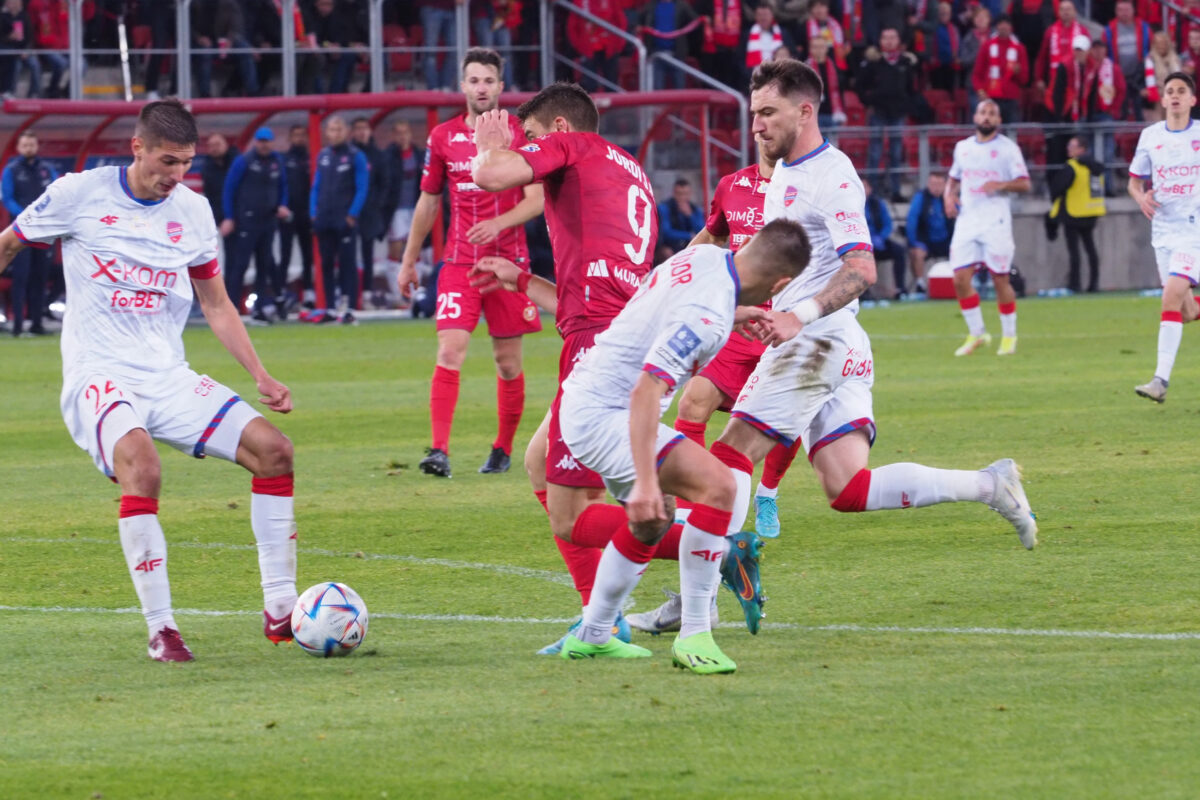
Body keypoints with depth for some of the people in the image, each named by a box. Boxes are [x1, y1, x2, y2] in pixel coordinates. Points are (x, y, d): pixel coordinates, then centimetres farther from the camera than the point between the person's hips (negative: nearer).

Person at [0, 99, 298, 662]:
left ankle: (279, 608, -2)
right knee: (141, 465, -34)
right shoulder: (79, 194, -4)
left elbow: (216, 304, 18)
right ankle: (160, 629, -27)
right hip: (98, 377, -5)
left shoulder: (192, 210, 8)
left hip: (169, 378, 5)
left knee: (272, 448, -11)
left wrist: (260, 377, 9)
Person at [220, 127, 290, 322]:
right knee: (239, 264, -7)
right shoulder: (243, 161, -7)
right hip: (246, 222, -6)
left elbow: (282, 186, 20)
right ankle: (231, 308, -6)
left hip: (268, 220, 6)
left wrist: (282, 205, 2)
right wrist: (229, 218, -9)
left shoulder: (277, 161, 8)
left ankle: (262, 307, 13)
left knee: (265, 264, 7)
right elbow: (229, 189, -5)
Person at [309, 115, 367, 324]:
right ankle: (330, 308, 12)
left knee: (347, 264, -4)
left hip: (344, 219, -5)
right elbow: (316, 186, 16)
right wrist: (314, 213, 6)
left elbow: (361, 189, -6)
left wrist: (352, 215, -13)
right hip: (324, 219, 5)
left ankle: (348, 309, -4)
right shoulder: (323, 156, 13)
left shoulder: (355, 156, -3)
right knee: (326, 264, 7)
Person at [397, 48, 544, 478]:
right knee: (450, 352, -15)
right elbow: (428, 203, 16)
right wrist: (409, 260, 18)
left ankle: (503, 450, 22)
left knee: (507, 361, 6)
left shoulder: (520, 134, -1)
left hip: (508, 260, -1)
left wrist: (499, 223, -25)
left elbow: (536, 200, -7)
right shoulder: (443, 137, 6)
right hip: (459, 261, 1)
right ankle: (439, 450, -21)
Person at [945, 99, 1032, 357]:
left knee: (1000, 280, -1)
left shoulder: (1008, 148, -1)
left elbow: (1025, 183, -5)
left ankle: (1009, 335, 14)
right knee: (960, 279, -5)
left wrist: (1002, 185, -23)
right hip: (967, 220, 4)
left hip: (996, 222, -4)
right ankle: (976, 333, 10)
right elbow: (954, 178, 26)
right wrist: (948, 195, 5)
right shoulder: (963, 147, 13)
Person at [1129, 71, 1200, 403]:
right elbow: (1135, 180, 16)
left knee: (1172, 296, -21)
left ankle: (1161, 381, -24)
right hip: (1163, 230, 5)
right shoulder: (1151, 136, 7)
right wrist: (1141, 198, -6)